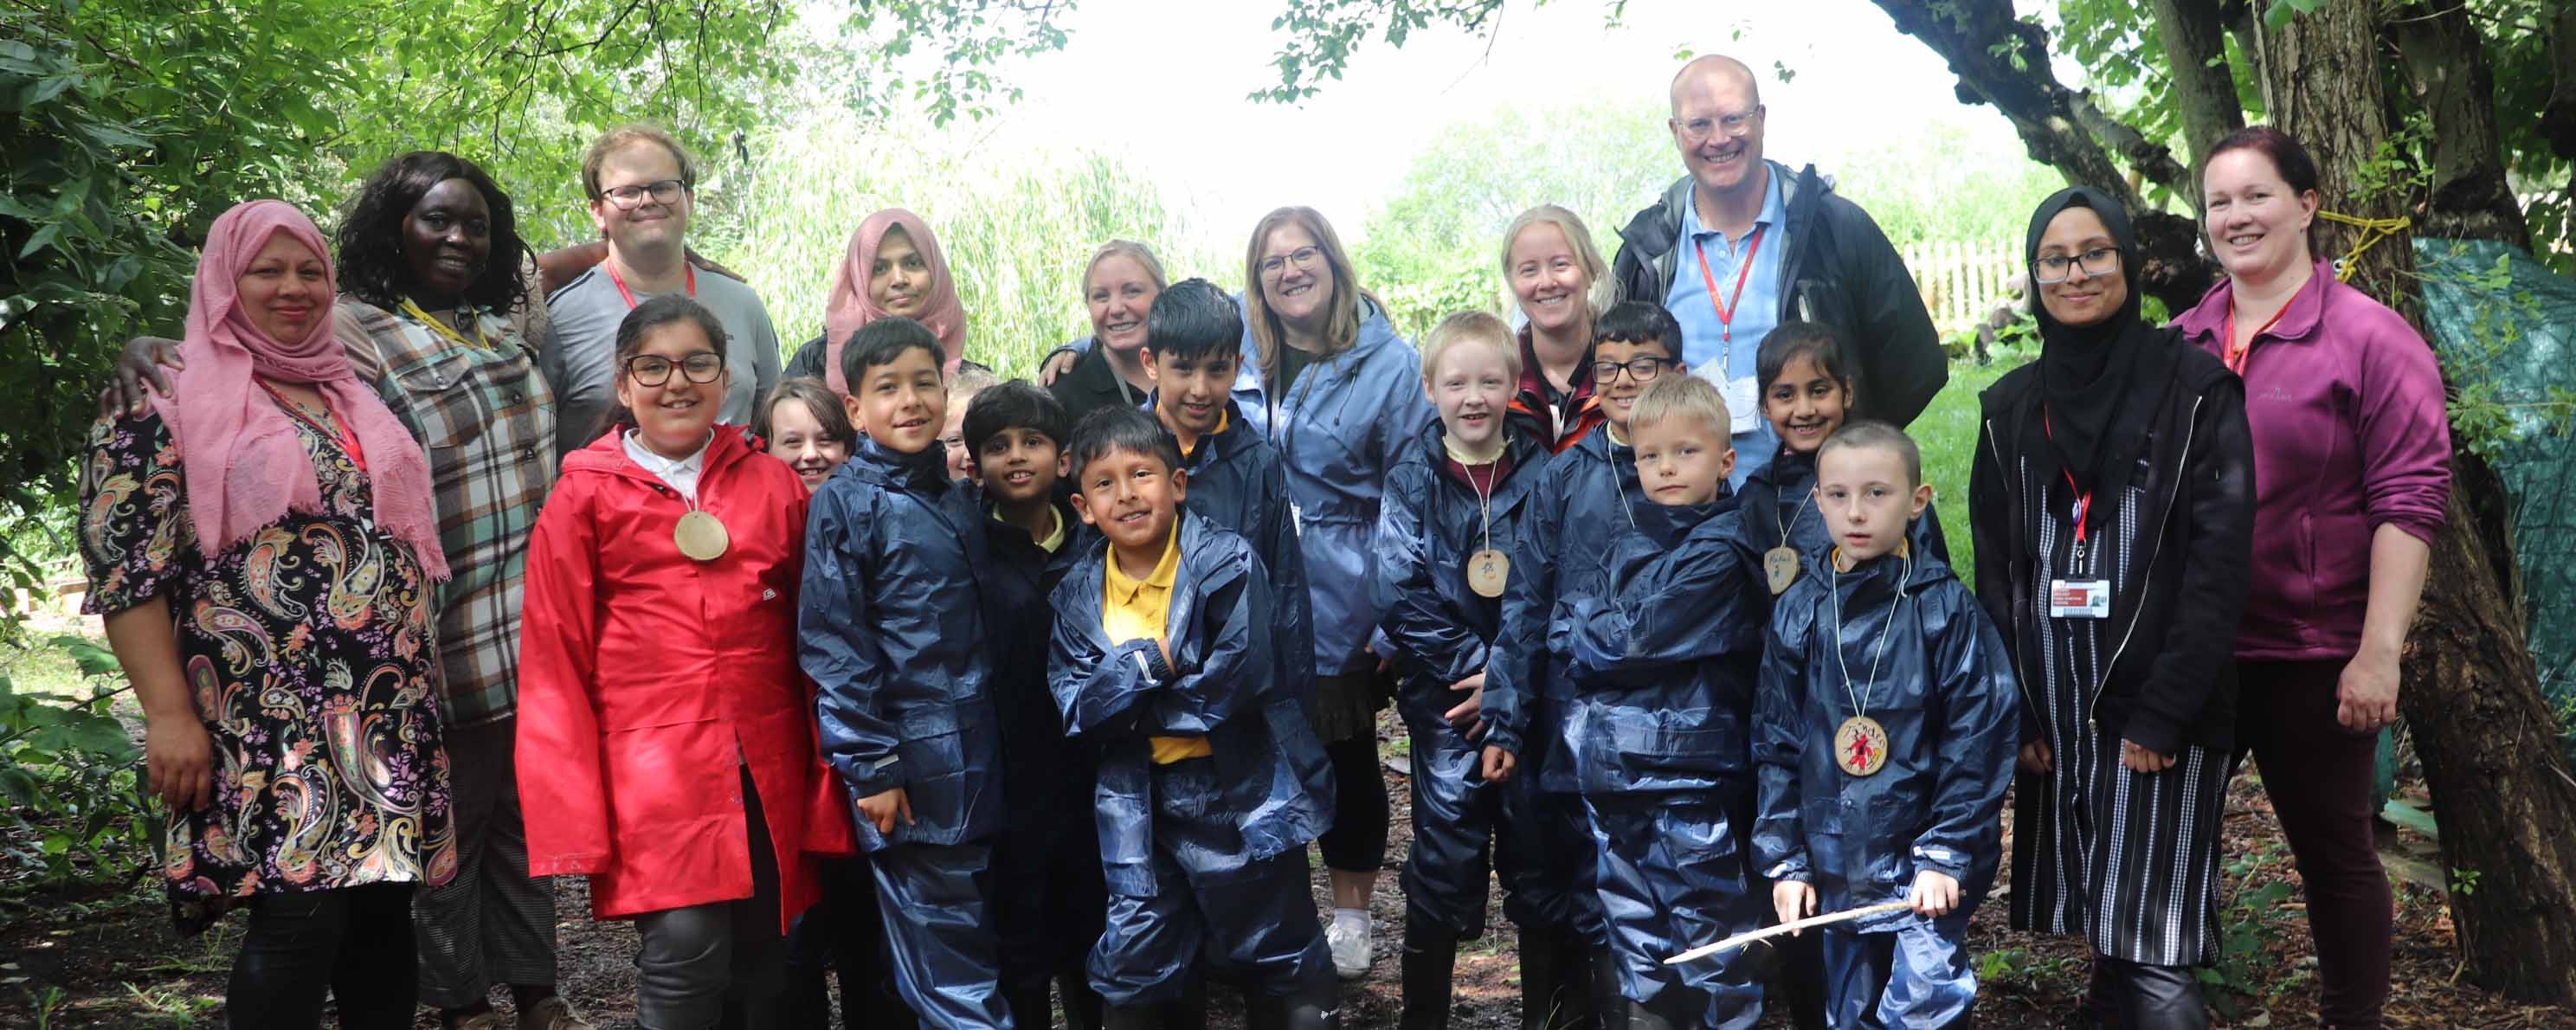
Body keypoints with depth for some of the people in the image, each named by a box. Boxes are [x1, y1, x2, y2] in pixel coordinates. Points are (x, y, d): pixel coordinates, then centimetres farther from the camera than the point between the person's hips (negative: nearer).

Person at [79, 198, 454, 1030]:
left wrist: (421, 679, 18)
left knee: (381, 907, 6)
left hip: (388, 710, 6)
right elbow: (124, 567, -7)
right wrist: (168, 713, -15)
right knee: (302, 908, -13)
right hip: (266, 716, -6)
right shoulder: (167, 401, -1)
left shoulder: (347, 395, 19)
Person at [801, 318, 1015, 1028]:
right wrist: (870, 766, -14)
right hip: (906, 759, -6)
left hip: (973, 750, 6)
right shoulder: (845, 502, -6)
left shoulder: (961, 499, 12)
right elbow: (832, 643, -11)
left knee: (974, 935, 13)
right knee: (946, 949, -2)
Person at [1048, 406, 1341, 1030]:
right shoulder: (1078, 595, 0)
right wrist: (1154, 661, -21)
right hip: (1139, 806, 3)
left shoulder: (1227, 565, -13)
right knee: (1131, 962, 11)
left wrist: (1123, 696, -13)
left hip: (1240, 792, -3)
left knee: (1283, 964, 12)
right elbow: (1076, 711, -9)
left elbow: (1233, 687, -22)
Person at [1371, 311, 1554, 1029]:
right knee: (1443, 869, 4)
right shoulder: (1412, 484, -2)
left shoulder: (1542, 476, 0)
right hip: (1448, 708, -1)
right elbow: (1403, 598, -8)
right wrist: (1480, 667, -14)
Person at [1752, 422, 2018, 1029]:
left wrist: (1946, 854, -12)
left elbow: (1978, 741, -9)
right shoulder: (1798, 612, 0)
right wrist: (1785, 859, 2)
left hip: (1926, 865, -3)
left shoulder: (1946, 608, -9)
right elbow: (1775, 744, 5)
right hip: (1833, 862, 4)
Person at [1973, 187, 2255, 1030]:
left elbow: (2220, 561, -9)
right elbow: (1995, 570, 10)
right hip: (2052, 709, 4)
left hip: (2161, 707, -4)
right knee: (2094, 929, 10)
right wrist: (2013, 712, 2)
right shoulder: (2010, 407, 10)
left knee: (2154, 956, -7)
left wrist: (2162, 713, -15)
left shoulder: (2197, 389, -3)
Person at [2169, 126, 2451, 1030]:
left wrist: (2378, 652, -18)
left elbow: (2410, 501, -12)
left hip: (2313, 658, -5)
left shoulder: (2369, 338, -8)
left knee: (2335, 854, 11)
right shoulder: (2182, 345, 7)